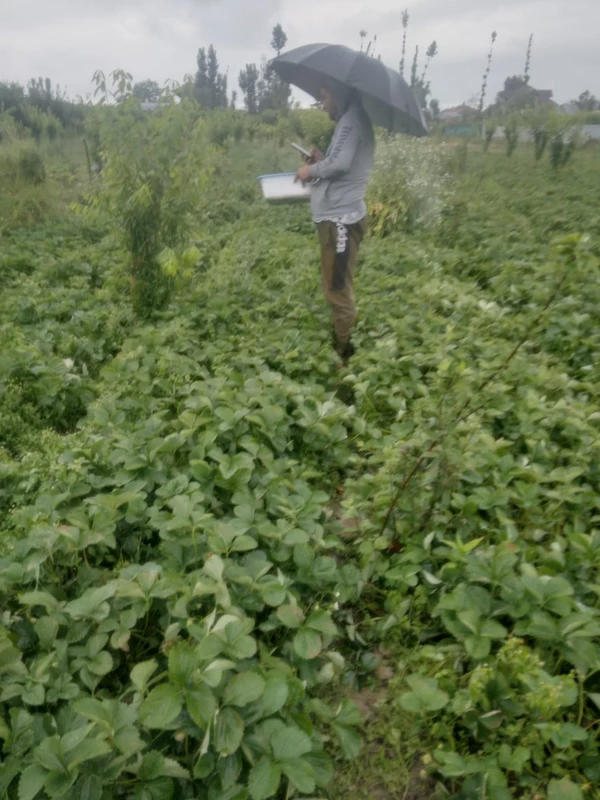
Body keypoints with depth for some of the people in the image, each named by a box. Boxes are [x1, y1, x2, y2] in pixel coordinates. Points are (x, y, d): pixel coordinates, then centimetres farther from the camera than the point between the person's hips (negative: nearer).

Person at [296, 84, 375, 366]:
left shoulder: (351, 119, -9)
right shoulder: (353, 120, 21)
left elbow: (341, 163, -22)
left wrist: (312, 169, -7)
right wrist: (321, 162, 11)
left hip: (340, 218, -11)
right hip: (339, 215, 11)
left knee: (338, 291, -8)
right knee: (337, 289, 16)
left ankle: (346, 357, -2)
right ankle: (342, 348, 25)